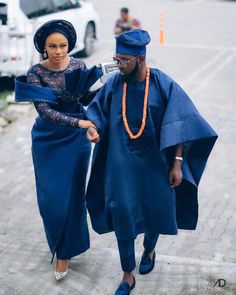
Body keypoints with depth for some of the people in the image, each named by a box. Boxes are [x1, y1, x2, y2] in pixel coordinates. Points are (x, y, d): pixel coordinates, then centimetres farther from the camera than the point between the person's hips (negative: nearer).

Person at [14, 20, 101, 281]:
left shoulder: (78, 66, -7)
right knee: (52, 196, 5)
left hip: (76, 139, 1)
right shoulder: (36, 72, -15)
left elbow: (88, 98, -3)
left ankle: (64, 252, 23)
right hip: (48, 140, -1)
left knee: (72, 194, 6)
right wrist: (79, 122, -32)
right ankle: (58, 239, 36)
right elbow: (43, 110, -24)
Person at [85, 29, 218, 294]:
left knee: (155, 211, 13)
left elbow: (179, 126, -10)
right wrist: (93, 126, -16)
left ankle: (149, 250, 48)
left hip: (154, 163, -1)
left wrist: (177, 163, -13)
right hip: (122, 164, 1)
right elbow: (98, 110, 7)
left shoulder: (163, 85, -12)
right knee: (122, 214, -2)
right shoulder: (114, 84, -6)